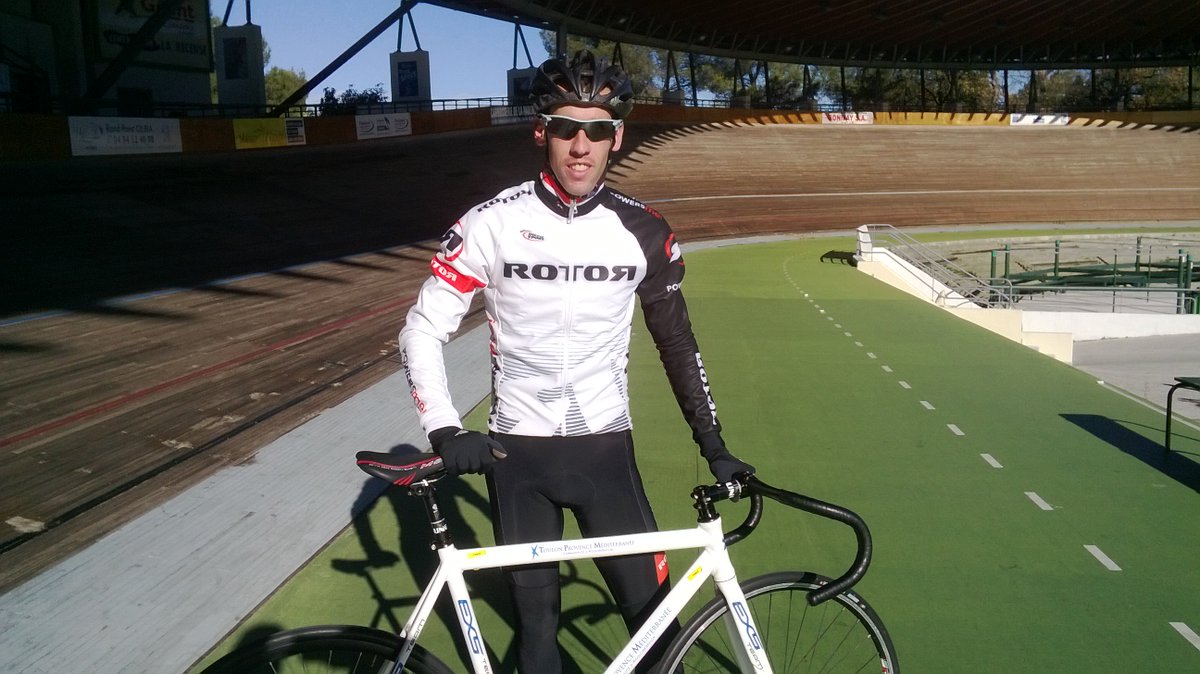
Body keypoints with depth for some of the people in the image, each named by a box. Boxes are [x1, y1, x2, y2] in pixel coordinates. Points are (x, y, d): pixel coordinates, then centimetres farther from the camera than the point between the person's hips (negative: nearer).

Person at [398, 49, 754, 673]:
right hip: (516, 450, -1)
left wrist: (712, 443, 6)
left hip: (605, 444, 1)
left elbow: (677, 343, 7)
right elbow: (423, 330, -6)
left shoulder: (643, 232, -3)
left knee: (651, 607, 3)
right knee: (535, 615, 12)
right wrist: (446, 432, -18)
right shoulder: (492, 223, -9)